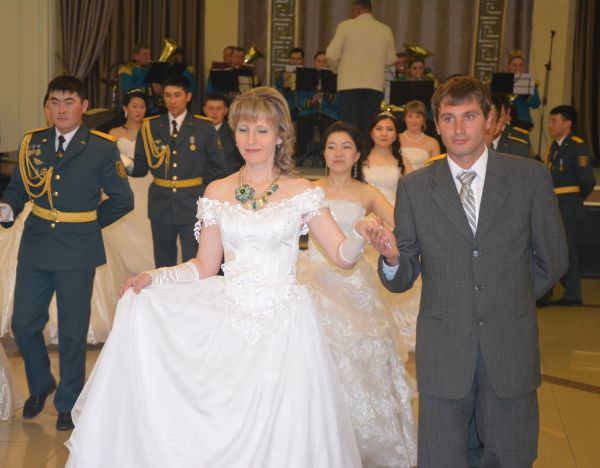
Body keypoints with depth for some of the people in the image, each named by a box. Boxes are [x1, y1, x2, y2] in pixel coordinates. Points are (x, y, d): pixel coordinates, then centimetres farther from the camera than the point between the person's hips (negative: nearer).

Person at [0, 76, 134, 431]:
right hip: (35, 246, 3)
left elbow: (123, 200, 0)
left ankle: (68, 403, 24)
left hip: (77, 252, -3)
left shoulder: (102, 148, -4)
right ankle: (40, 385, 34)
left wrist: (89, 223, -1)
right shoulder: (32, 142, 5)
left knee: (73, 332, 7)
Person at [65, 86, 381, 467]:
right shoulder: (218, 193, 7)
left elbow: (343, 257, -3)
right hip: (229, 323, 2)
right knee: (223, 431, -2)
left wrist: (360, 236, -24)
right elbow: (204, 267, 9)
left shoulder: (302, 192, 1)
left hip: (283, 325, -2)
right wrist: (152, 278, -4)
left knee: (280, 431, -3)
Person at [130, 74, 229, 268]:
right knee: (163, 265, 10)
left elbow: (218, 168, 4)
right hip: (161, 206, 2)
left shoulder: (204, 127, 4)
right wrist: (129, 166, -17)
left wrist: (200, 187, -2)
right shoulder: (150, 127, 7)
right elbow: (141, 166, 4)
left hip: (192, 206, -2)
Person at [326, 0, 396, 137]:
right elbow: (390, 60, 9)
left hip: (349, 84, -2)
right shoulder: (385, 30, 4)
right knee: (369, 129, 7)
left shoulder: (346, 26, -3)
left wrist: (338, 68, 14)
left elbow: (331, 55, -5)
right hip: (375, 85, 2)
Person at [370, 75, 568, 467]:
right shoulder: (414, 188, 1)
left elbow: (552, 259, 9)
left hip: (511, 349, 0)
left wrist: (510, 300, 10)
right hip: (442, 351, 0)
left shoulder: (530, 177, 0)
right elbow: (402, 279, 1)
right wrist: (392, 257, -20)